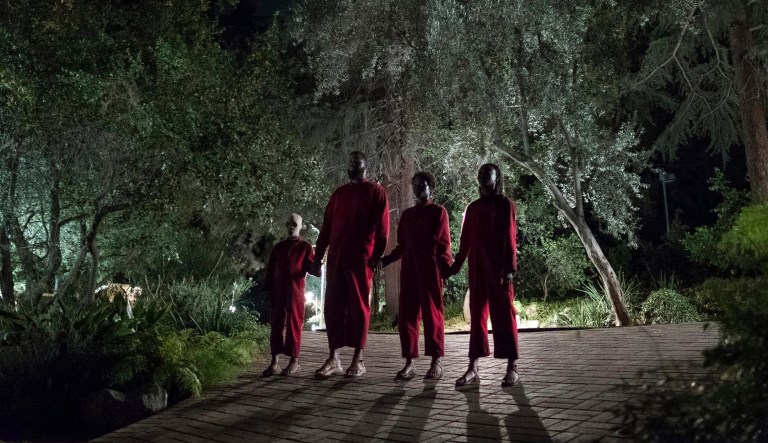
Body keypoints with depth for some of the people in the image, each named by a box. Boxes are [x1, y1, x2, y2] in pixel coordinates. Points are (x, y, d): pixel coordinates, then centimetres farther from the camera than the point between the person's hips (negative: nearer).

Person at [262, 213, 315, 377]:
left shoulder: (305, 247, 7)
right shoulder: (278, 247, 17)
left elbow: (310, 267, 1)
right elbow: (270, 269, 15)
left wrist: (314, 268, -22)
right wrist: (268, 289, 7)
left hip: (295, 291, -4)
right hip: (277, 291, 4)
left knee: (294, 325, -2)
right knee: (276, 325, 4)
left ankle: (294, 362, 3)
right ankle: (275, 362, 8)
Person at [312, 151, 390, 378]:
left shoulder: (375, 192, 5)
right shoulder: (338, 193, 19)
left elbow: (382, 228, -2)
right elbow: (326, 227, 17)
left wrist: (376, 256, -12)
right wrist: (318, 256, 11)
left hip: (361, 257, -5)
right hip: (336, 257, 5)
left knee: (358, 307, -1)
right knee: (333, 307, 2)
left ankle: (358, 359, 5)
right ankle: (333, 359, 8)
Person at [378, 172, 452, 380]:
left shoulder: (438, 211, 6)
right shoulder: (407, 214, 20)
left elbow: (444, 243, -2)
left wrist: (446, 268, -12)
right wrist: (384, 260, 10)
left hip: (430, 270, -5)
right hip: (408, 270, 5)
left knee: (432, 314, -4)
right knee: (406, 315, 2)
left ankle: (436, 361, 2)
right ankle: (409, 362, 7)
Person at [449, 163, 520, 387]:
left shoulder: (505, 204, 1)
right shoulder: (472, 207, 14)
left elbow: (510, 237, -6)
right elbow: (465, 239, 14)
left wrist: (510, 268, -13)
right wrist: (457, 264, 10)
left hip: (498, 267, -5)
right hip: (477, 267, 5)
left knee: (503, 314, -3)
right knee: (477, 314, 5)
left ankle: (512, 367, 3)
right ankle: (473, 368, 8)